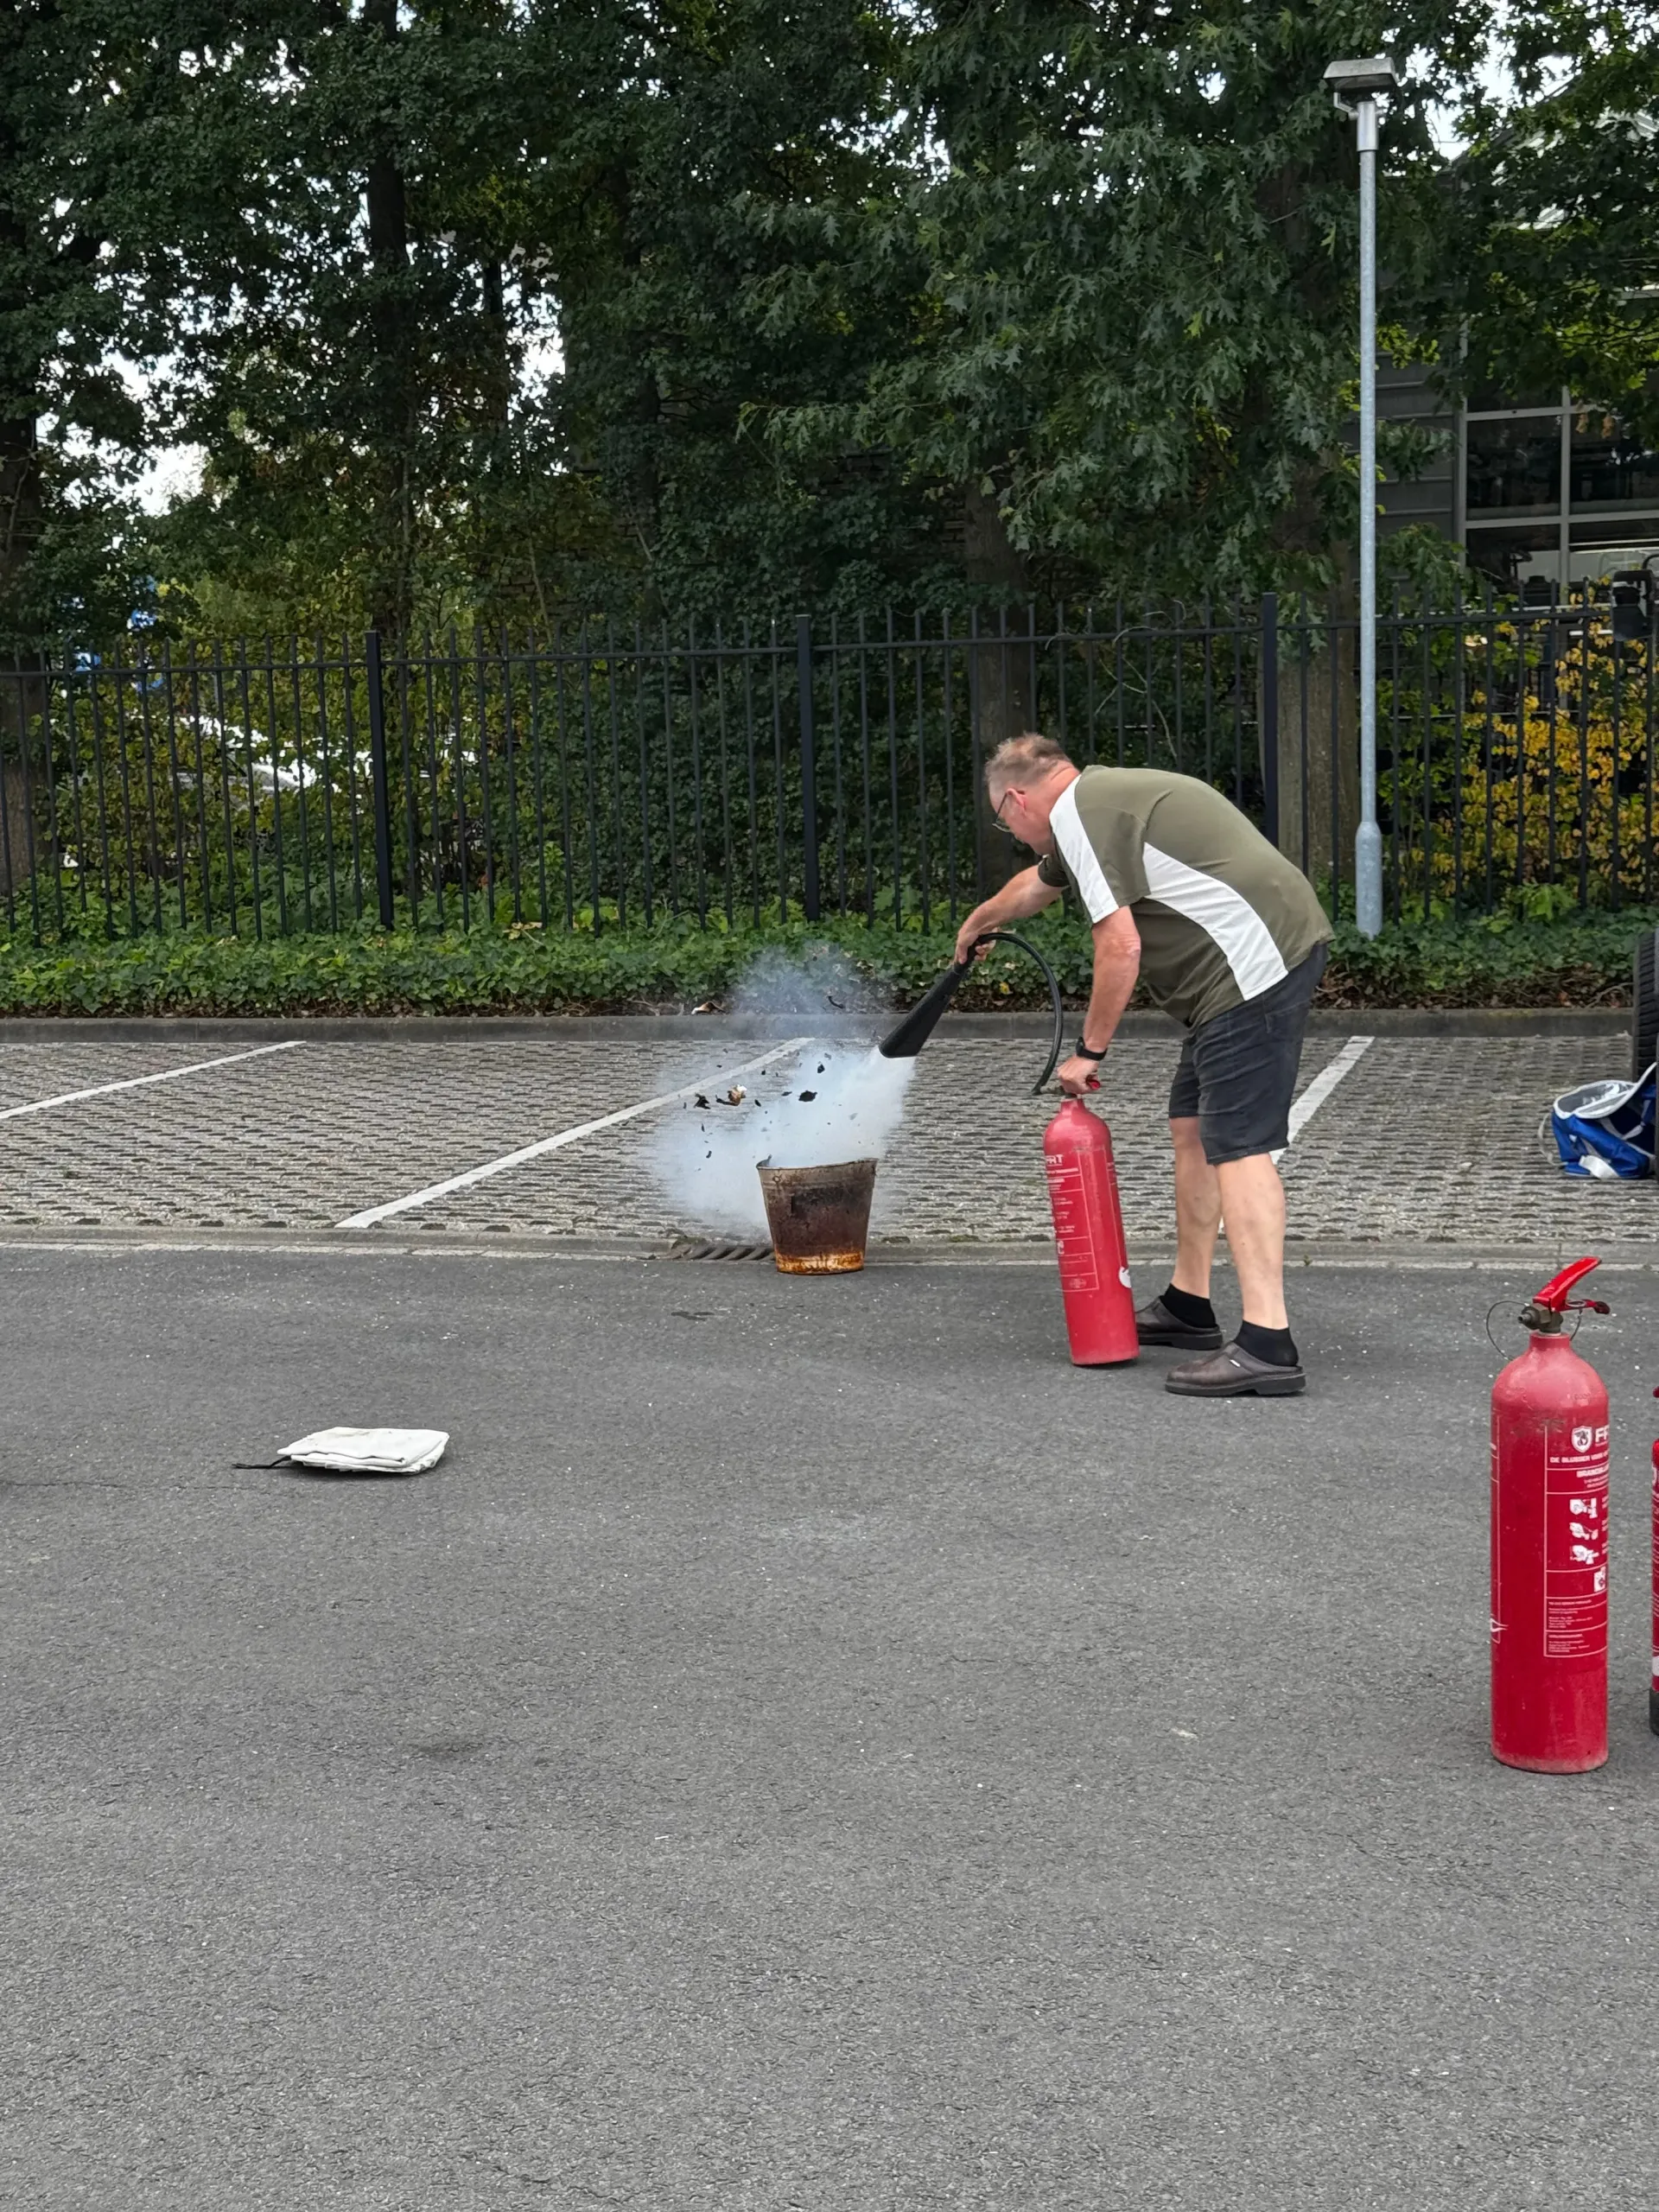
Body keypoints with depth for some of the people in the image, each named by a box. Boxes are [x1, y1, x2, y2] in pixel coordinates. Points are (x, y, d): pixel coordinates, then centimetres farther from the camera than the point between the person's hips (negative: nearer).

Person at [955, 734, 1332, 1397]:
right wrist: (980, 920, 64)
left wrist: (1089, 1050, -5)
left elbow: (1120, 947, -16)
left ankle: (1267, 1344, -21)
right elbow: (1038, 884, 46)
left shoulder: (1079, 813, -9)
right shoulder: (1098, 799, 24)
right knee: (1193, 1127, 19)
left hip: (1254, 962, -11)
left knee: (1237, 1145, -15)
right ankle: (1187, 1305, 29)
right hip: (1267, 956, 11)